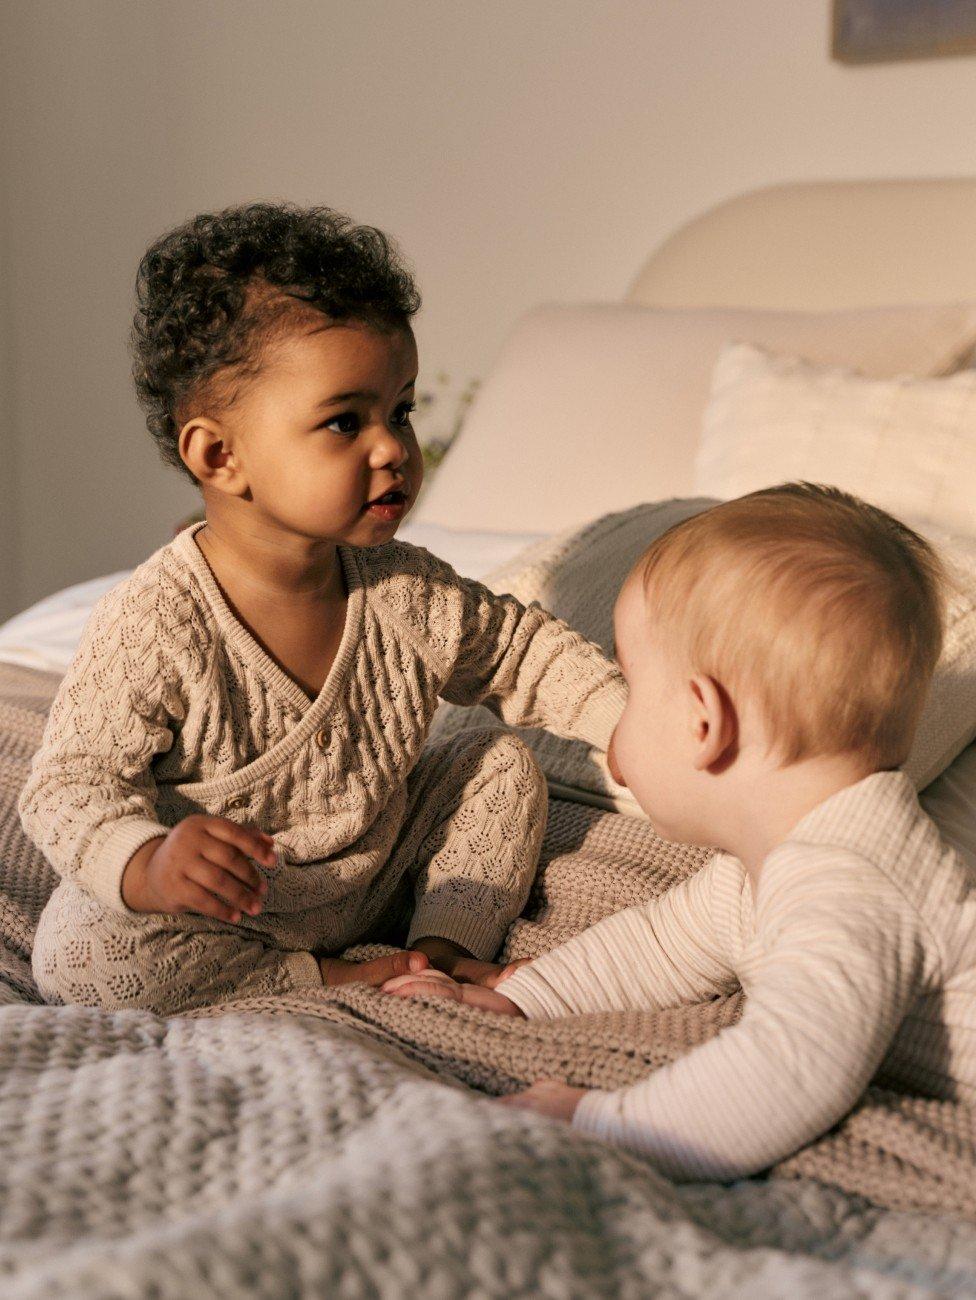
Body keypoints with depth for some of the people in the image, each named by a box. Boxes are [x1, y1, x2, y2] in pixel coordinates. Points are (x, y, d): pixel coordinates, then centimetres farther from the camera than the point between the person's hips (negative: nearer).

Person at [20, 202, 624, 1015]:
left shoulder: (410, 596, -9)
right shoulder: (151, 628, -27)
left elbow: (528, 654, 6)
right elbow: (73, 788, -26)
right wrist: (148, 865, -46)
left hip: (377, 877, 5)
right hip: (221, 914, -4)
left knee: (503, 766, 1)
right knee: (78, 951, -30)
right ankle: (331, 979, -16)